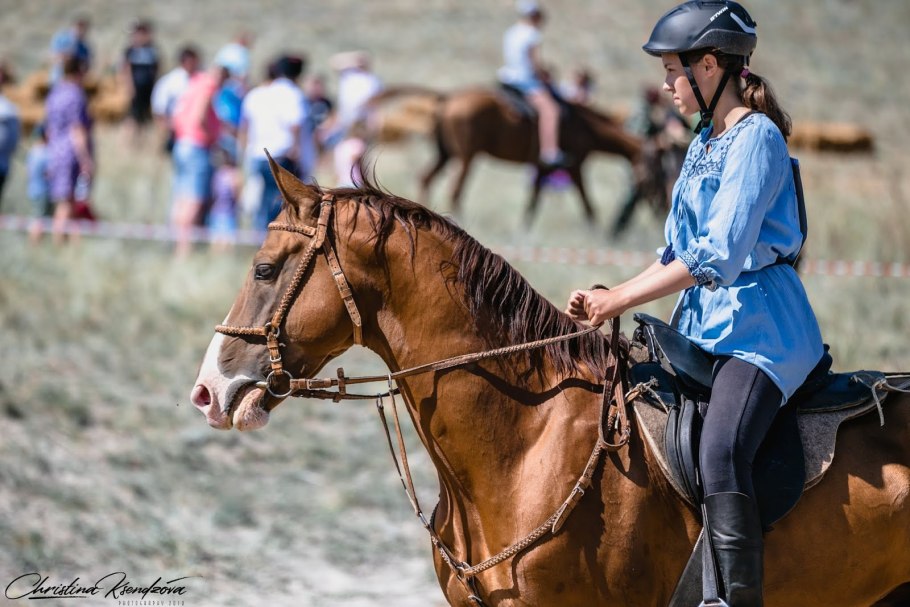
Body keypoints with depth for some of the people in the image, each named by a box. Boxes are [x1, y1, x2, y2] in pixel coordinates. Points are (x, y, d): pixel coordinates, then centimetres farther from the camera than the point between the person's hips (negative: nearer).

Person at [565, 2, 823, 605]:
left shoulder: (756, 136, -11)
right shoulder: (705, 144, 17)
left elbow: (719, 256, -19)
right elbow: (679, 255, 23)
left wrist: (619, 302, -16)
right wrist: (609, 297, 9)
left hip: (759, 326, -10)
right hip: (704, 323, 10)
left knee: (720, 454, -30)